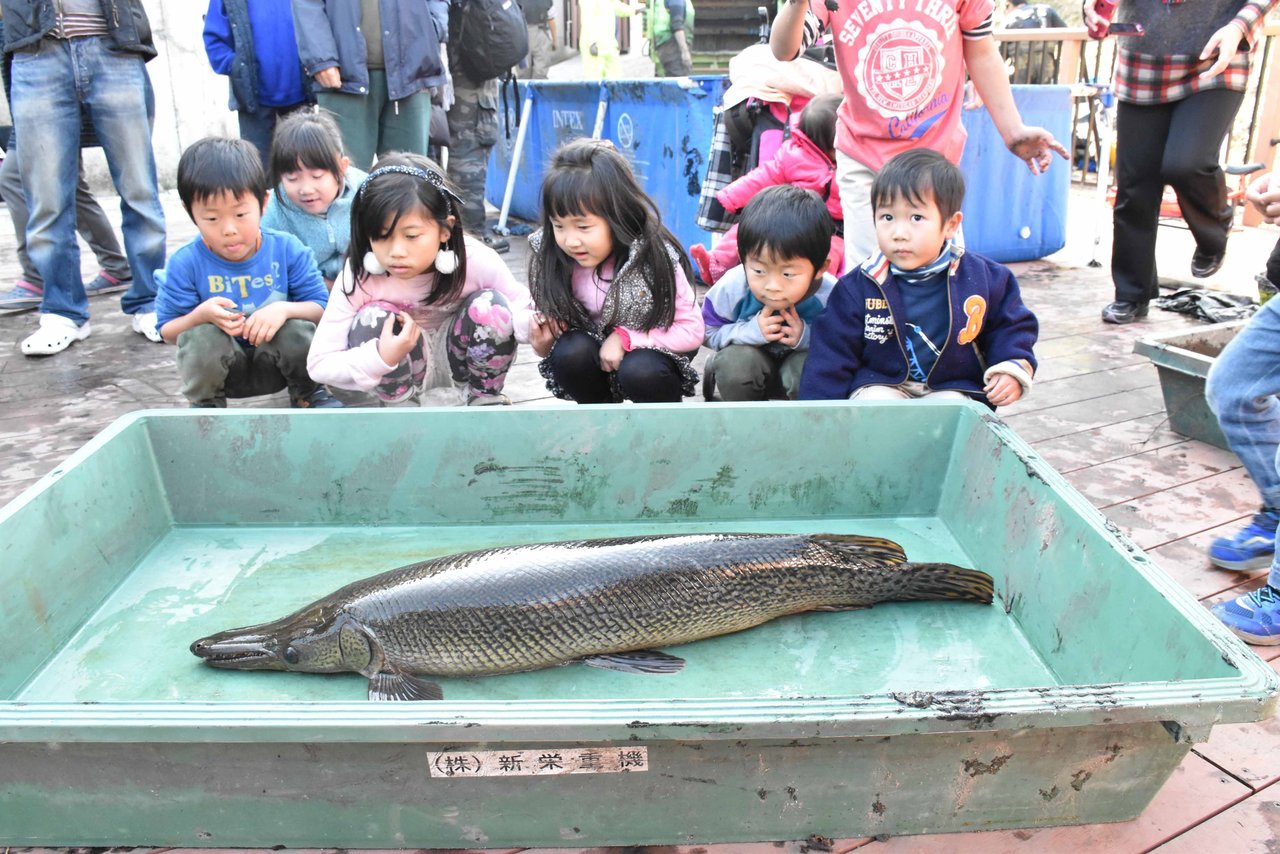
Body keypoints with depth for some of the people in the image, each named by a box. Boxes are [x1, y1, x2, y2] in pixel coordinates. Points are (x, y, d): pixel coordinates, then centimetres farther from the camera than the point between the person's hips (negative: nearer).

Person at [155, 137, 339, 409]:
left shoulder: (288, 249, -13)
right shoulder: (185, 264, -14)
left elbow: (321, 308, -11)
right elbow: (168, 332, -8)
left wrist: (285, 309, -32)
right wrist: (201, 315, -29)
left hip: (277, 360, 1)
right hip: (215, 367, 0)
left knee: (297, 327, -28)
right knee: (202, 335, -30)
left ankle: (307, 394, 3)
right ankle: (206, 404, 1)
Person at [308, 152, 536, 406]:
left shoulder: (476, 261, -28)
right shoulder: (359, 276, -27)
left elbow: (520, 307, -11)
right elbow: (319, 364, -23)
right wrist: (381, 358, -42)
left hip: (460, 357, 1)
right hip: (401, 361, 0)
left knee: (492, 306, -28)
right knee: (370, 322, -30)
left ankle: (485, 398, -2)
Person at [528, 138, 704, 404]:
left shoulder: (654, 257, -24)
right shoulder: (551, 257, -17)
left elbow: (693, 331, -17)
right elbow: (557, 320, -1)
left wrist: (626, 338, -26)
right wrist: (544, 344, -24)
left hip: (651, 354, -2)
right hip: (594, 361, 3)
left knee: (639, 373, -33)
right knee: (570, 354, -28)